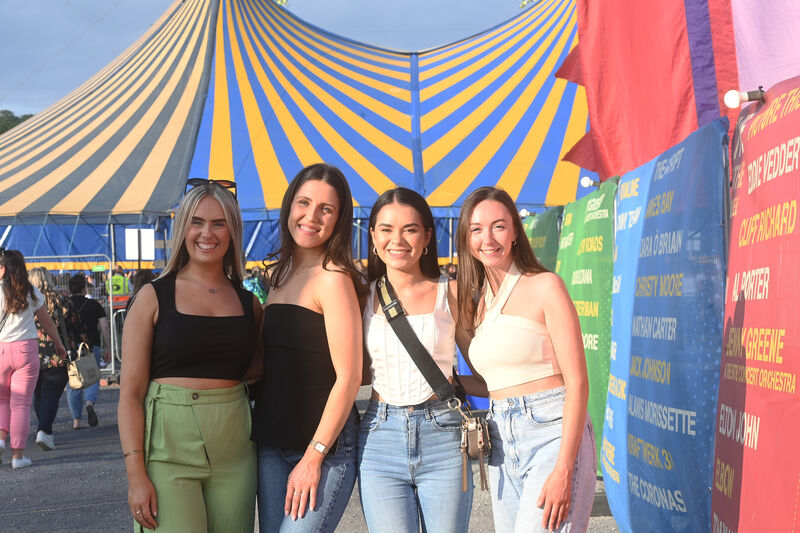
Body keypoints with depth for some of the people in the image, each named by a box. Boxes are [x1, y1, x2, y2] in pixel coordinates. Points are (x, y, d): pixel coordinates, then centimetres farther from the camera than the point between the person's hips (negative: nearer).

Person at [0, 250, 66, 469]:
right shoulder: (31, 292, 4)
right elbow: (47, 322, 12)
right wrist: (59, 344, 26)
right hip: (26, 350, 1)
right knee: (21, 403, 4)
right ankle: (18, 454, 4)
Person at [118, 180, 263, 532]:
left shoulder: (248, 303, 10)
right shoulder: (154, 297, 1)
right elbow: (130, 392, -3)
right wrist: (136, 475, -11)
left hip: (234, 453, 3)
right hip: (168, 449, -3)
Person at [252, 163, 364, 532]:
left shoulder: (333, 278, -11)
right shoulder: (282, 275, 13)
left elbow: (348, 377, -14)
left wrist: (314, 457, -15)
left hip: (324, 444, -7)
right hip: (271, 446, 7)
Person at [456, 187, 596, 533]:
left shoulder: (545, 287, -5)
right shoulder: (477, 302, 13)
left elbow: (577, 383, -10)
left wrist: (563, 469, -17)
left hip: (552, 432, -6)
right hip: (501, 443, 7)